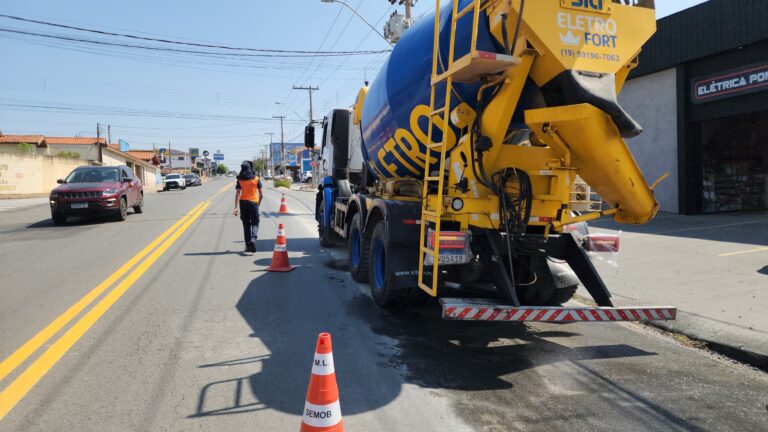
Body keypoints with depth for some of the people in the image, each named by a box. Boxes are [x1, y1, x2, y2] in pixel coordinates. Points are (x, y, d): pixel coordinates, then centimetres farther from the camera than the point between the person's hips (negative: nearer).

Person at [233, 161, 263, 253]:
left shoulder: (240, 180, 2)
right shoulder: (256, 179, 0)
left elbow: (237, 194, -6)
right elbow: (261, 195, 0)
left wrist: (236, 207, -9)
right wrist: (258, 203, 16)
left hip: (243, 203, 2)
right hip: (253, 202, -2)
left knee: (246, 224, 11)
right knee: (254, 223, 4)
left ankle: (248, 245, 12)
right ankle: (253, 239, -23)